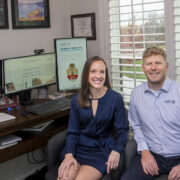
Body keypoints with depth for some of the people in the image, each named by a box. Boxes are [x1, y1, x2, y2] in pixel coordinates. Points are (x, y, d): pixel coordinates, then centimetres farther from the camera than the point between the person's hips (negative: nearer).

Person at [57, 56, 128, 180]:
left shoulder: (116, 98, -5)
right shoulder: (77, 100, 3)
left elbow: (122, 129, -2)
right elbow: (73, 131, 5)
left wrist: (116, 150, -20)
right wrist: (69, 154, -11)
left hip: (102, 150, -2)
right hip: (79, 147, 2)